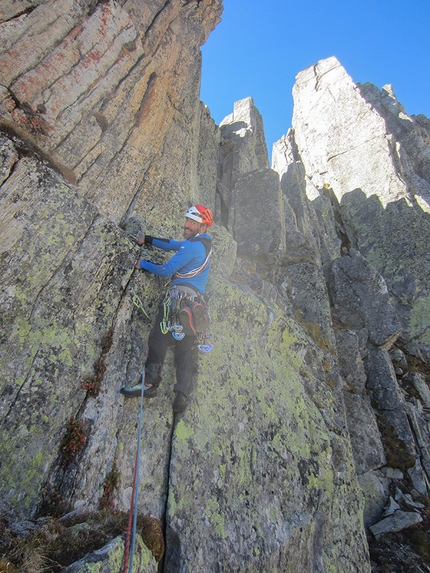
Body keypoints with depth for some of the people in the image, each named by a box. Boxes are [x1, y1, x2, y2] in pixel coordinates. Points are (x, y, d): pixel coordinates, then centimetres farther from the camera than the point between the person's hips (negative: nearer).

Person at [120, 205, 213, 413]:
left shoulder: (193, 246, -4)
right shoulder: (203, 243, 25)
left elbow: (167, 270, -3)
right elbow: (172, 244, 33)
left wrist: (143, 264, 11)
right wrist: (148, 239, 31)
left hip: (181, 296, -9)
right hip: (197, 303, 9)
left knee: (158, 337, -10)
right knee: (186, 348, 3)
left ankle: (149, 383, -14)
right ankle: (182, 394, -4)